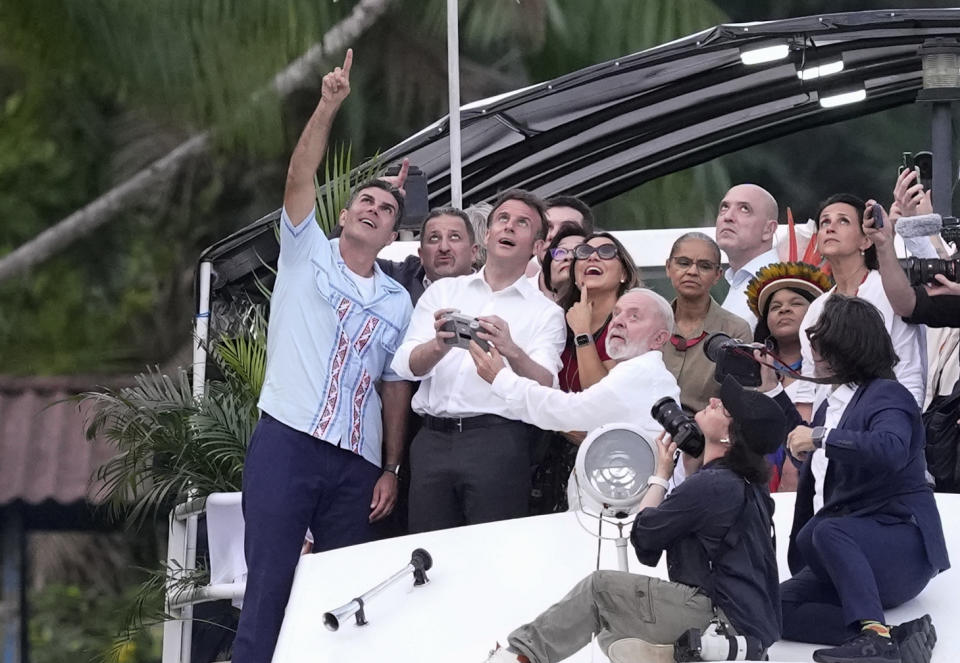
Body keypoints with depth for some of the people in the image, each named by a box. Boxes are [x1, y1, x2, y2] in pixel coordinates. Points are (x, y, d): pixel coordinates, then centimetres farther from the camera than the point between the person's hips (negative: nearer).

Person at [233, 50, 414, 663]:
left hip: (357, 462, 4)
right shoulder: (307, 252, 9)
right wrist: (329, 105, -18)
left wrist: (391, 470, 8)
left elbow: (396, 388, 16)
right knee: (270, 586, -10)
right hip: (286, 442, -4)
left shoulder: (397, 303, 17)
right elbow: (300, 176, -5)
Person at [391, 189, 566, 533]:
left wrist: (511, 352, -25)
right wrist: (439, 346, -19)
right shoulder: (442, 292, 16)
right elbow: (406, 365, 4)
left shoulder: (546, 313, 10)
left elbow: (545, 388, -6)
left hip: (498, 440, -2)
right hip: (433, 437, 2)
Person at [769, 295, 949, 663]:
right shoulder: (831, 405, 17)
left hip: (899, 545, -8)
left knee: (824, 530, -38)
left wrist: (821, 437, -32)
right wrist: (771, 390, 34)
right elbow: (807, 454, 38)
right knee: (778, 608, -16)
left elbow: (890, 450, -32)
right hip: (847, 551, 8)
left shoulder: (887, 395, -9)